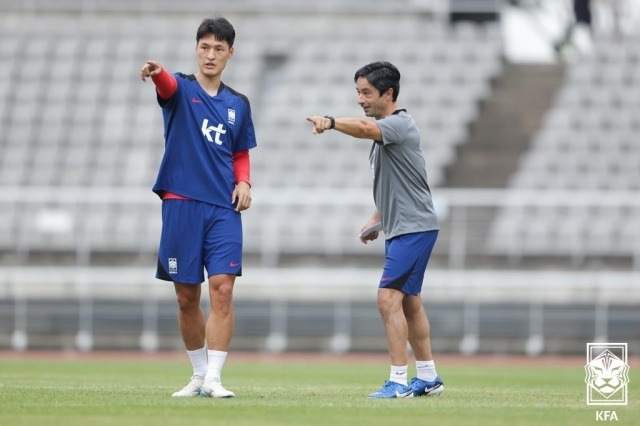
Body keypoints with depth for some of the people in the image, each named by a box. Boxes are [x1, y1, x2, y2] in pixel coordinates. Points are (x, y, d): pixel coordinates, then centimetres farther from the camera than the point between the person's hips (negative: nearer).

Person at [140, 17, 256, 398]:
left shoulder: (239, 104, 13)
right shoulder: (181, 89, 2)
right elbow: (167, 85, -23)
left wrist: (244, 182, 1)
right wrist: (156, 73, -49)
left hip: (224, 209, 1)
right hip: (181, 205, -1)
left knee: (222, 288, -14)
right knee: (187, 297, 4)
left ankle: (214, 378, -13)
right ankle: (199, 374, 21)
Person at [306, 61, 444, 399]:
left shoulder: (400, 124, -15)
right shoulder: (383, 131, 15)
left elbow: (364, 128, -38)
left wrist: (330, 122, -55)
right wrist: (376, 218, 16)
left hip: (414, 228, -11)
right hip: (399, 229, 11)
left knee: (389, 298, -16)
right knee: (409, 303, 16)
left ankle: (399, 381, -15)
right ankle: (428, 378, 25)